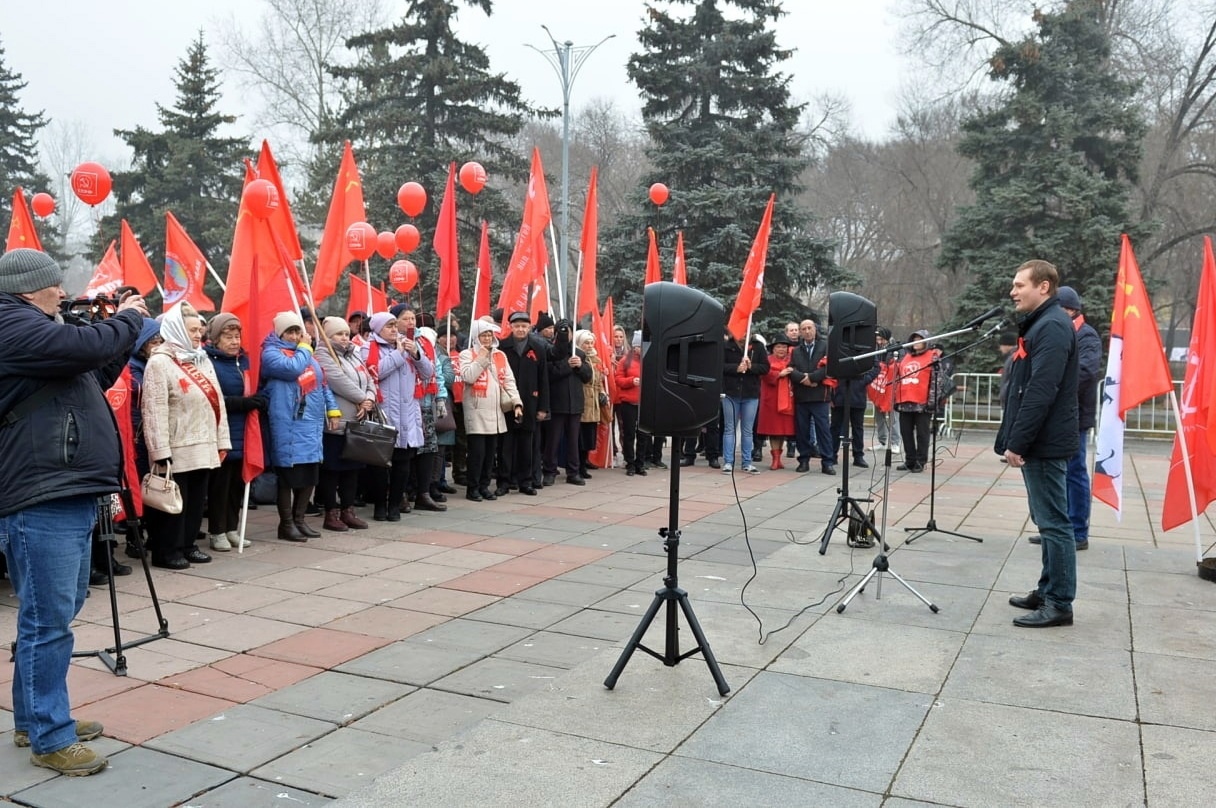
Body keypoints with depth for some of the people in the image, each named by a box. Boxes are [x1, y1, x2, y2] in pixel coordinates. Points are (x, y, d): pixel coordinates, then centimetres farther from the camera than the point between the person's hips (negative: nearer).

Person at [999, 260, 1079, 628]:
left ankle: (1059, 603, 2)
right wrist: (1015, 439, 18)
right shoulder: (1039, 324, 17)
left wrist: (1017, 442, -21)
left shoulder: (1052, 326, -16)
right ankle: (1048, 590, 25)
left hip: (1044, 443, -10)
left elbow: (1041, 393, -23)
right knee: (1048, 520, 16)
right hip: (1038, 442, 10)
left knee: (1053, 522, -4)